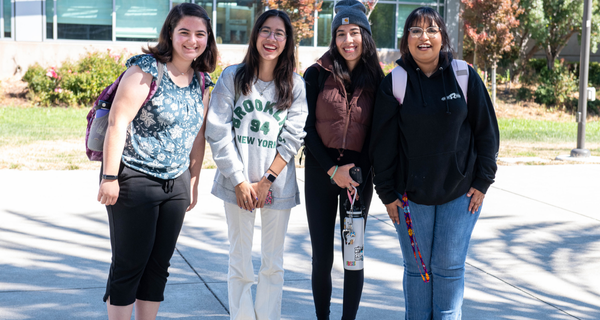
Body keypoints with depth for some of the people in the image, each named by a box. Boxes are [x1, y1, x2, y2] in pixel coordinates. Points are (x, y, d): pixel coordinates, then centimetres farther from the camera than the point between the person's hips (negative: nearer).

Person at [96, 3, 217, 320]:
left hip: (176, 183, 7)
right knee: (130, 263, 0)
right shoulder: (146, 70, -13)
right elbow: (118, 121, -17)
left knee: (159, 263, 12)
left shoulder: (202, 82, 9)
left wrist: (193, 181, 15)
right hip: (135, 180, -6)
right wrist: (110, 177, -20)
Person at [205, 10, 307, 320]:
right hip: (238, 183, -1)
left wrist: (266, 181, -9)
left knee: (273, 263, 8)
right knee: (240, 263, 4)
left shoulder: (295, 86, 4)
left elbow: (293, 138, -1)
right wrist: (240, 181, -8)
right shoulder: (232, 77, 0)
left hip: (278, 186, 1)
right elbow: (217, 132, -4)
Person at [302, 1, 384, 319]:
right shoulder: (317, 74, -1)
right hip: (320, 173, -1)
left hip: (358, 176, 1)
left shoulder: (376, 80, 3)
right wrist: (332, 169, -10)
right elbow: (306, 126, -3)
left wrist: (358, 173, -8)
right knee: (322, 256, 2)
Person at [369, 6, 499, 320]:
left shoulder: (465, 76, -1)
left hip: (461, 192, 0)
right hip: (411, 194, 0)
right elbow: (383, 142, 1)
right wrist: (386, 192, -2)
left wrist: (482, 181, 0)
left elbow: (487, 131, 4)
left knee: (449, 267, 4)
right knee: (417, 268, 8)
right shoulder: (394, 83, -1)